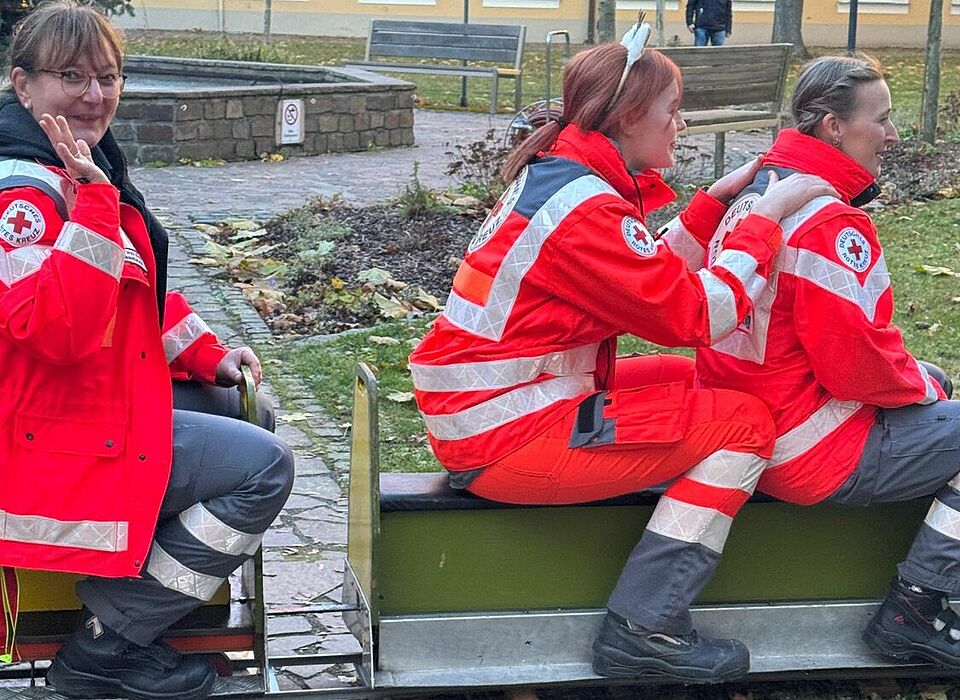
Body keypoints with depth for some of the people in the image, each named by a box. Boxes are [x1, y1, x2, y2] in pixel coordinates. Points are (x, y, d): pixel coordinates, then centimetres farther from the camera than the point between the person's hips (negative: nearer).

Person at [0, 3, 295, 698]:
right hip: (64, 444, -11)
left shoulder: (91, 170, 12)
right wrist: (92, 199, -32)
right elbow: (59, 328, -33)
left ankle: (111, 633, 15)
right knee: (264, 466, -13)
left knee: (250, 435, 20)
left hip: (110, 412, 11)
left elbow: (142, 291, 23)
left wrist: (208, 355, 12)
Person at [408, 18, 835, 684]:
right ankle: (645, 629, -7)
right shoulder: (582, 206, -19)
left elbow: (654, 275, 18)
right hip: (506, 437, -11)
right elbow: (698, 314, -18)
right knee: (742, 422, -5)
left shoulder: (557, 176, 12)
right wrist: (768, 216, -9)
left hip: (487, 409, 11)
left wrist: (717, 199, 15)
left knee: (686, 377, 23)